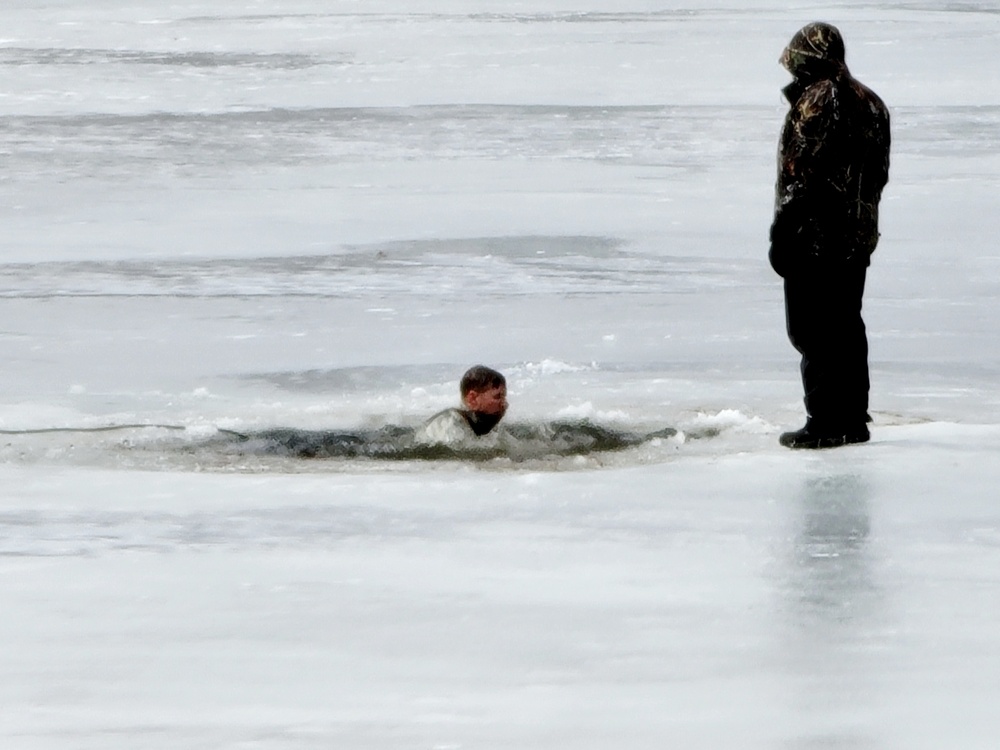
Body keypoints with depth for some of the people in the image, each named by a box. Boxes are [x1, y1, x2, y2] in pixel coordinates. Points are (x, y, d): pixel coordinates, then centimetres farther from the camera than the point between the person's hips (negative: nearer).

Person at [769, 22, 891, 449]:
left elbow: (800, 174, -18)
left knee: (812, 333, -5)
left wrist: (781, 235, -13)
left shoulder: (815, 102, -15)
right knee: (847, 328, 15)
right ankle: (853, 418, 18)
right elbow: (879, 173, 17)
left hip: (816, 239, -9)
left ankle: (824, 425, -7)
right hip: (859, 238, 9)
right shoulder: (870, 103, 13)